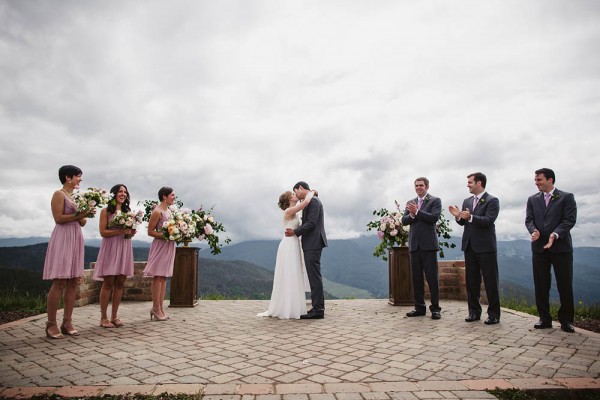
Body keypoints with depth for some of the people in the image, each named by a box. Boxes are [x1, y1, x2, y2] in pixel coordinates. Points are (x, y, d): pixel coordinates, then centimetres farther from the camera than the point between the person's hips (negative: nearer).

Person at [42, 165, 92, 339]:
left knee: (73, 282, 5)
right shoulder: (59, 194, -4)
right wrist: (78, 215, -15)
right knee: (59, 283, -8)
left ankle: (67, 322, 10)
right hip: (63, 238, -8)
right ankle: (51, 324, 0)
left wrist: (85, 215, -3)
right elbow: (58, 218, -13)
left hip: (76, 238, 8)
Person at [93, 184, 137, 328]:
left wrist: (131, 232, -2)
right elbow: (103, 232, -6)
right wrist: (120, 231, -17)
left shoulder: (127, 211, 16)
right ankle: (103, 318, 5)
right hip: (110, 247, -5)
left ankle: (114, 316, 13)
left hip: (125, 248, 5)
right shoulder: (106, 211, 1)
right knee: (108, 283, -3)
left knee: (120, 283, 5)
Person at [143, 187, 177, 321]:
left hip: (169, 246, 9)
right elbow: (150, 231, -12)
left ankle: (160, 308, 15)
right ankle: (156, 309, 2)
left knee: (164, 277, 9)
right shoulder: (157, 212, -11)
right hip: (160, 245, -9)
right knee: (158, 277, -4)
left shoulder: (169, 211, 15)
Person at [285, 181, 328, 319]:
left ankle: (317, 310, -4)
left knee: (314, 276, -8)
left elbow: (311, 223, -19)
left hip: (313, 244, -10)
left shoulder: (313, 200, -10)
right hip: (311, 244, 10)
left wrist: (295, 232, -14)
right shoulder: (311, 202, 20)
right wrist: (296, 230, 11)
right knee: (314, 276, 11)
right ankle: (318, 307, 17)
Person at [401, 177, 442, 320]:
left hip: (428, 244, -5)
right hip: (414, 244, 5)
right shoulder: (410, 203, 17)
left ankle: (435, 308, 6)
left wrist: (417, 212, -16)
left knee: (432, 277, -2)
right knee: (416, 277, 7)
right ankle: (419, 307, 16)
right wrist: (411, 215, -11)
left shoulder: (435, 201, 3)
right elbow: (404, 221, 8)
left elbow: (434, 217, -12)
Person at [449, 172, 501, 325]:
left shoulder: (492, 201, -6)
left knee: (490, 281, 1)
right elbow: (463, 222, 12)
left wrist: (470, 217, -30)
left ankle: (494, 314, 11)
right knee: (471, 281, 10)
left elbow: (488, 220, -18)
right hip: (470, 246, 6)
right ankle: (474, 311, 20)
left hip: (486, 247, -6)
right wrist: (458, 216, -9)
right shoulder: (467, 201, 14)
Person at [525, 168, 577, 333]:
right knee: (541, 285, 6)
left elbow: (569, 219, -8)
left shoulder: (567, 197, 1)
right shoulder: (532, 199, 12)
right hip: (539, 247, 3)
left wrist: (555, 234, -22)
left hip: (561, 247, -3)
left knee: (565, 285, 2)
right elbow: (529, 219, 5)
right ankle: (545, 319, 16)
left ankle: (566, 320, 15)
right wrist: (534, 231, -17)